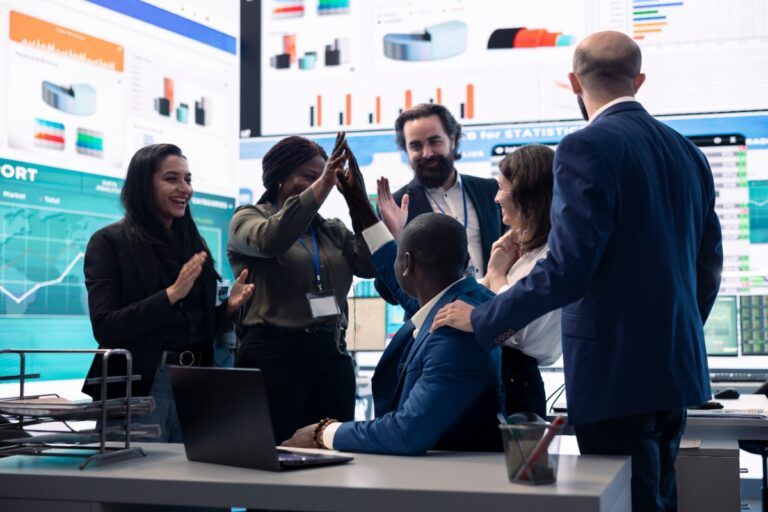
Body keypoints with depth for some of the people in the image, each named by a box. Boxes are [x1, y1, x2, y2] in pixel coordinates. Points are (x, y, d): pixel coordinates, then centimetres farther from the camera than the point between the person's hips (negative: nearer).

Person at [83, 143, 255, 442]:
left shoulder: (192, 243, 12)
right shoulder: (109, 242, -4)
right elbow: (104, 328, -14)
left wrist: (229, 307, -2)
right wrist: (172, 294, -21)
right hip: (139, 389, -5)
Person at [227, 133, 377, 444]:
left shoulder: (332, 231, 16)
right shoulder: (248, 218, 4)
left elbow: (372, 265, 1)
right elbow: (270, 241, -19)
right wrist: (321, 186, -23)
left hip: (332, 356, 4)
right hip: (273, 355, -4)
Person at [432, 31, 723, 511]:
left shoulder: (587, 148, -13)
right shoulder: (687, 152, 10)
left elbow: (569, 267, -21)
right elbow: (708, 265, 16)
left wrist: (483, 319, -10)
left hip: (615, 366, -8)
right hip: (676, 364, 8)